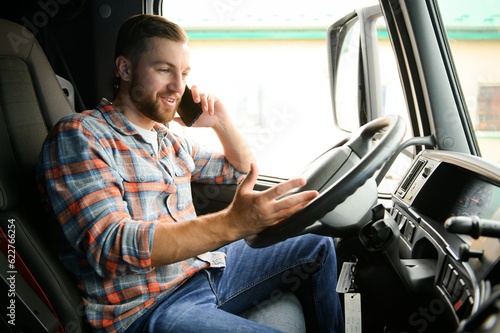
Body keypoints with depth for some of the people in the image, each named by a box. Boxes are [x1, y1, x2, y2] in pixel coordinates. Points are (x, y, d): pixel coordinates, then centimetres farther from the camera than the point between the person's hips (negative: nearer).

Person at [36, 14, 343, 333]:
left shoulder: (171, 140, 12)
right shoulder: (79, 136, -12)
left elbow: (242, 170, 27)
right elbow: (110, 247, -27)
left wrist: (221, 121, 8)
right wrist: (231, 223, -37)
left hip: (205, 267, 8)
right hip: (146, 307, -8)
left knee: (318, 249, 12)